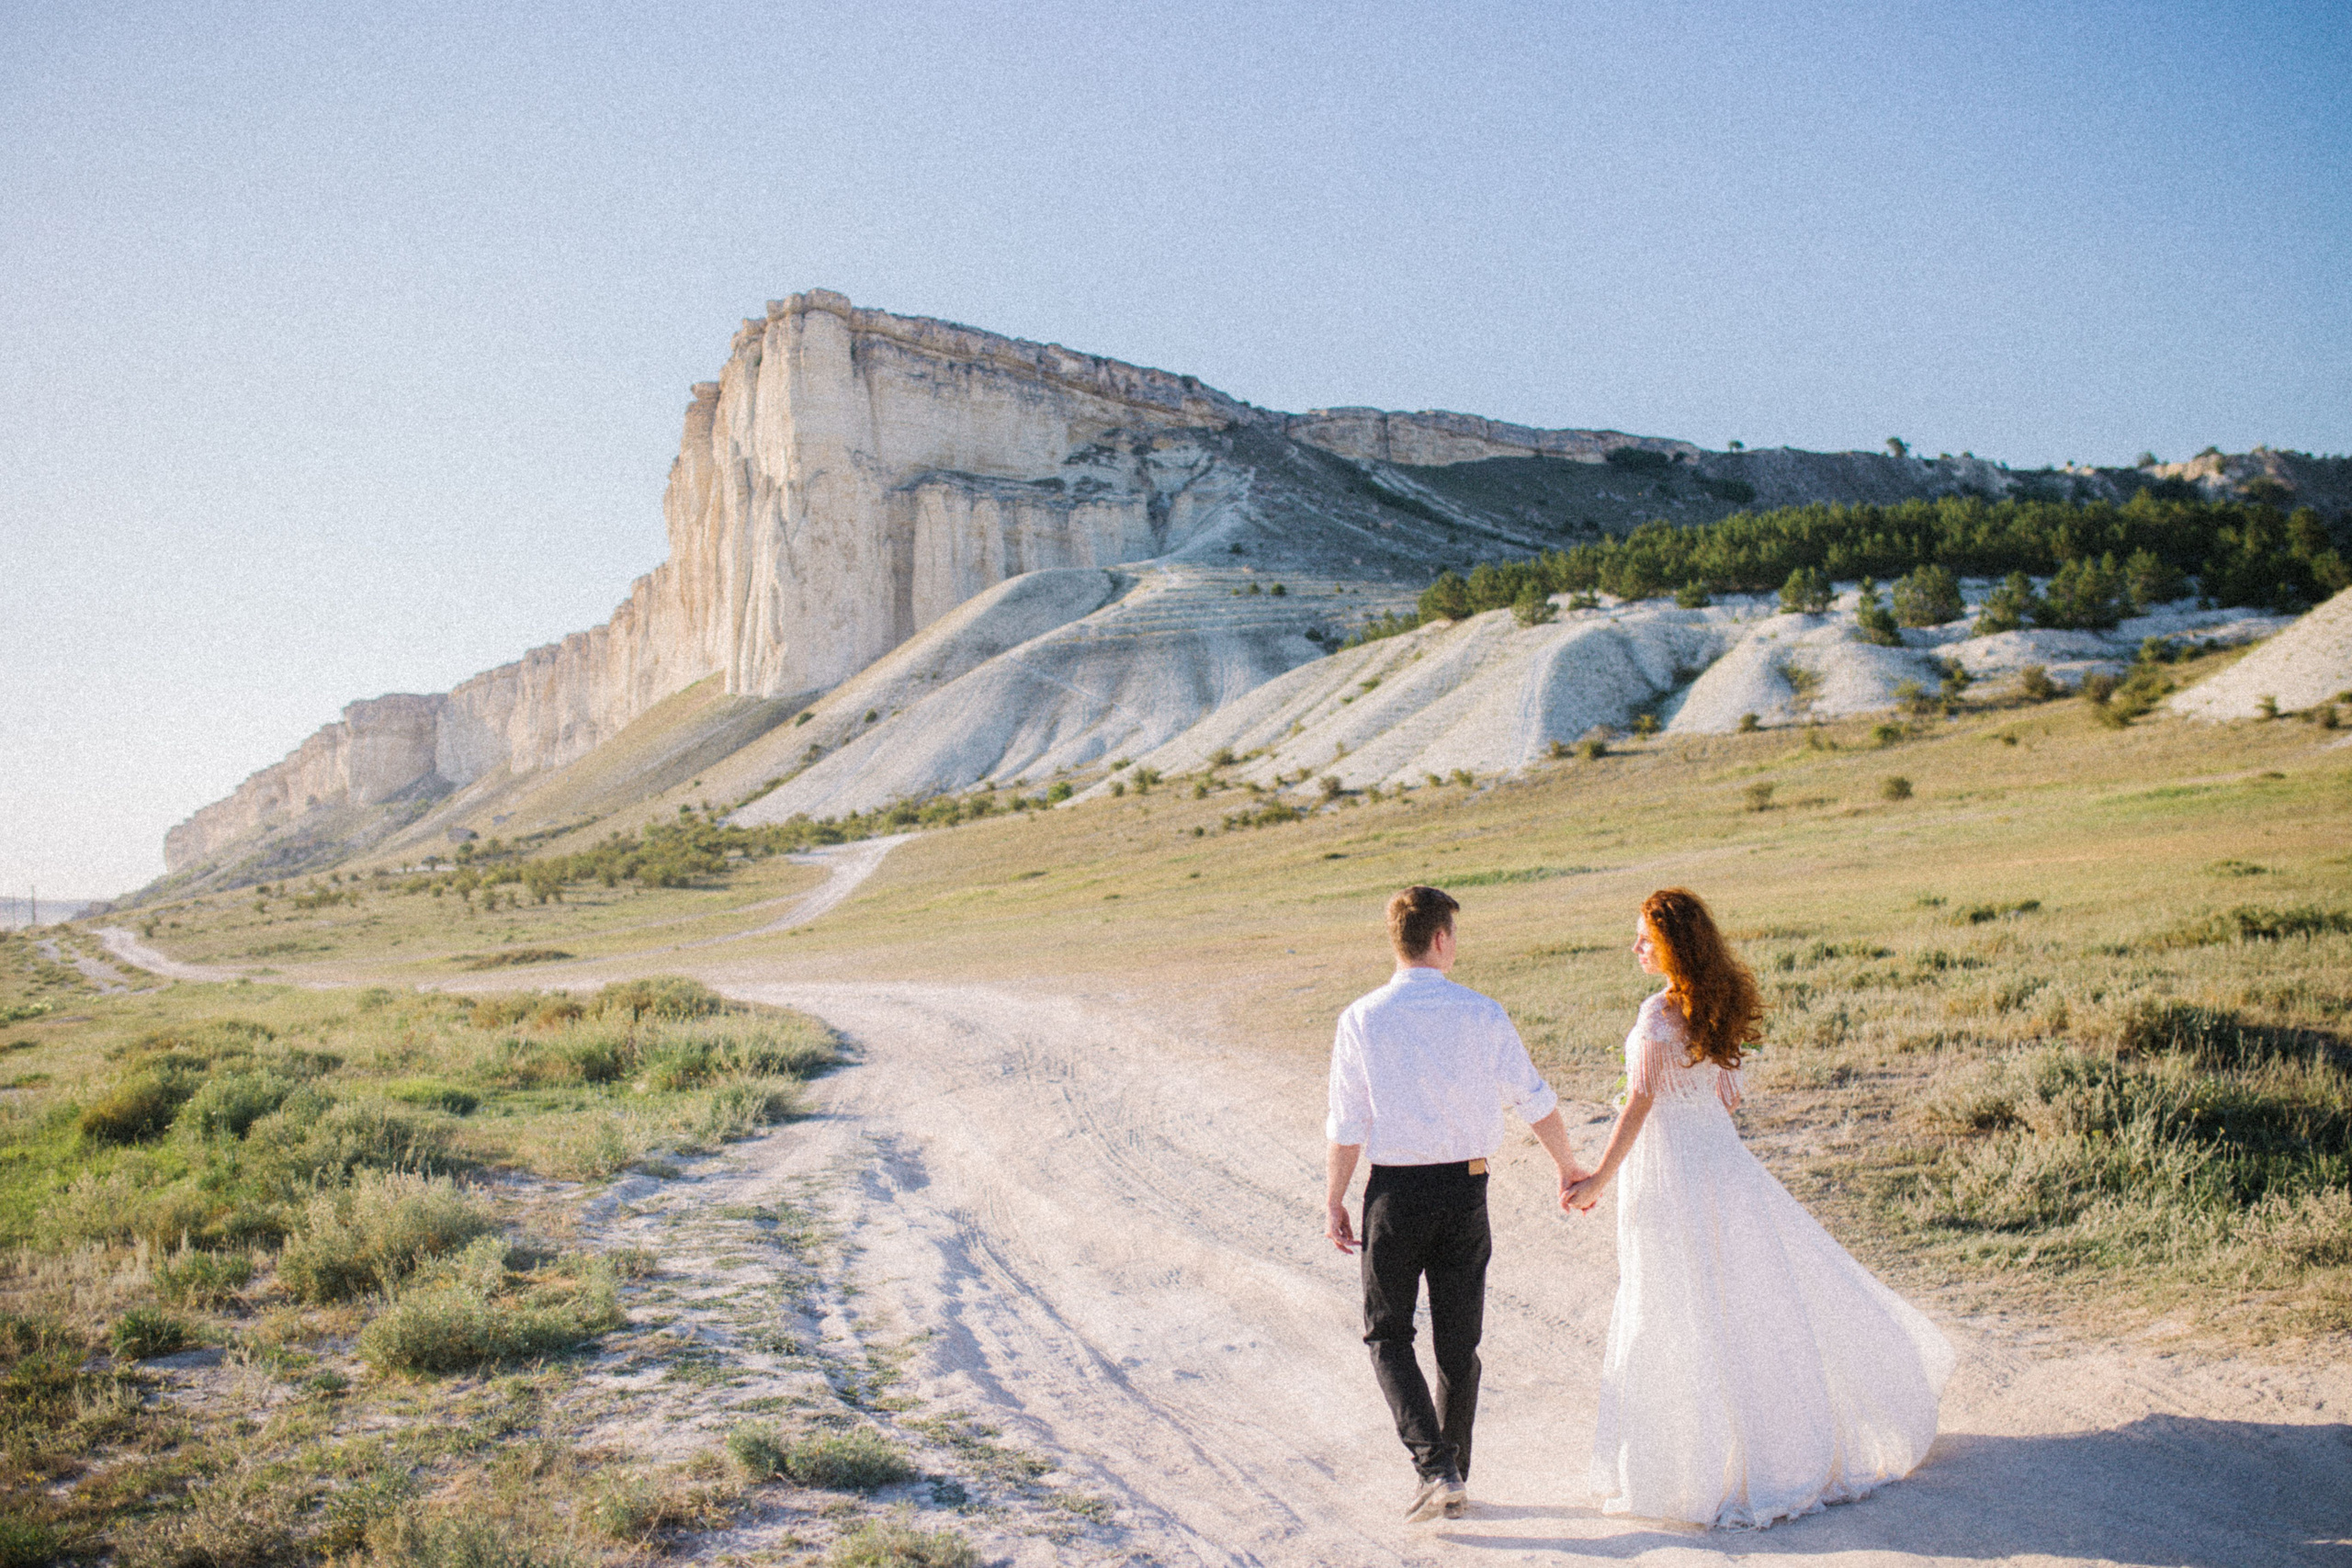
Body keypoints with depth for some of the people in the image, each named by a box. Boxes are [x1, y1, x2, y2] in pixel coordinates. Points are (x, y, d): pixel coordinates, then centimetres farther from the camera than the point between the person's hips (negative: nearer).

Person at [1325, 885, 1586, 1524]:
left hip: (1396, 1189, -2)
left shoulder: (1361, 1020, -9)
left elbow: (1348, 1124, -7)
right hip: (1466, 1187, 2)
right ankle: (1451, 1474, 25)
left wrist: (1335, 1199, 5)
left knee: (1387, 1334, 12)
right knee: (1458, 1342, 16)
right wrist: (1569, 1166, 17)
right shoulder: (1483, 1014, -6)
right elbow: (1535, 1100, 1)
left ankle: (1436, 1469, -3)